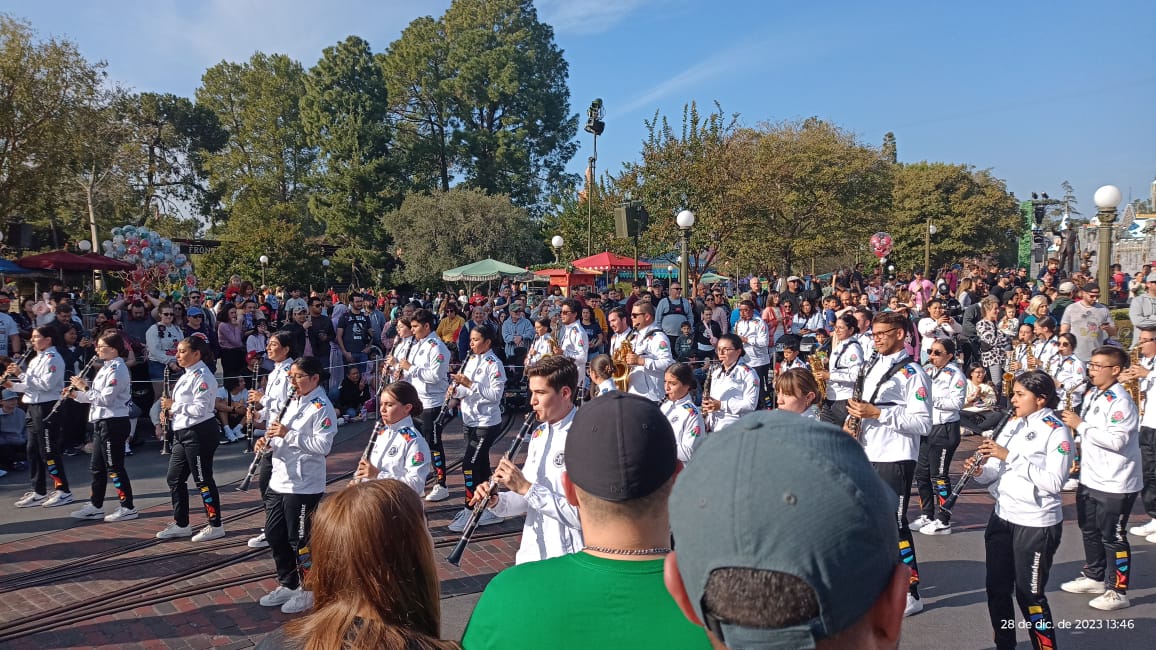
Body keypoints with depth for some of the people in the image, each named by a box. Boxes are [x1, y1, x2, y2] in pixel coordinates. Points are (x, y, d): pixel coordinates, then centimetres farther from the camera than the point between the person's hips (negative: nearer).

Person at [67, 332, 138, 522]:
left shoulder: (117, 369, -16)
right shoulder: (107, 367, 15)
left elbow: (106, 398, -21)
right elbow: (96, 397, 18)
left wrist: (85, 388, -13)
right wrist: (77, 394, 5)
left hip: (114, 423, -10)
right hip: (101, 421, 10)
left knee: (114, 467, -4)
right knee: (98, 466, 14)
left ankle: (127, 508, 3)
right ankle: (95, 506, 23)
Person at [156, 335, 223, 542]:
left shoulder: (202, 376, -16)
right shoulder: (187, 375, 15)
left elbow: (200, 409, -24)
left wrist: (174, 405, -16)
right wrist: (170, 413, 5)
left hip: (199, 433, -10)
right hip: (183, 433, 10)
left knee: (203, 480, -2)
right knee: (175, 478, 13)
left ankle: (215, 525, 9)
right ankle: (181, 524, 24)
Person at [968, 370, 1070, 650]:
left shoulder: (1056, 431, -11)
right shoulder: (1013, 425, 8)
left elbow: (1053, 482, -21)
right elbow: (995, 473, 10)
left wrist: (1010, 455, -23)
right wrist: (980, 470, -12)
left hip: (1036, 524, -6)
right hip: (1002, 517, 6)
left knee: (1029, 595, 2)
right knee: (997, 588, 13)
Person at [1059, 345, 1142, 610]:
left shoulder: (1121, 402, -19)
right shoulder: (1092, 396, 9)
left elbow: (1116, 440, -29)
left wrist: (1080, 425, -23)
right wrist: (1073, 425, 2)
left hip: (1115, 484, -9)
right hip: (1090, 478, 9)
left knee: (1112, 537, 2)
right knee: (1090, 531, 20)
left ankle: (1118, 591, 14)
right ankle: (1094, 577, 36)